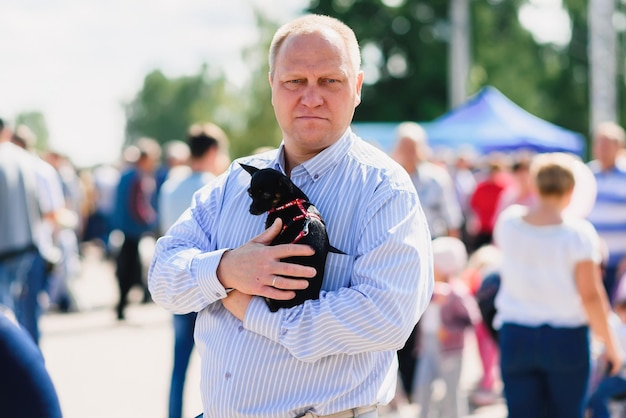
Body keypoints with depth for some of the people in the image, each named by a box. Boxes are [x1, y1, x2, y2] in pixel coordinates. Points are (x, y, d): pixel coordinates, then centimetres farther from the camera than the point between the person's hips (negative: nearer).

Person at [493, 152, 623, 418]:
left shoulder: (508, 222, -2)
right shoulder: (579, 233, -12)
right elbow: (590, 296, -12)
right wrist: (609, 341, -1)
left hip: (515, 336, 3)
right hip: (565, 339, -3)